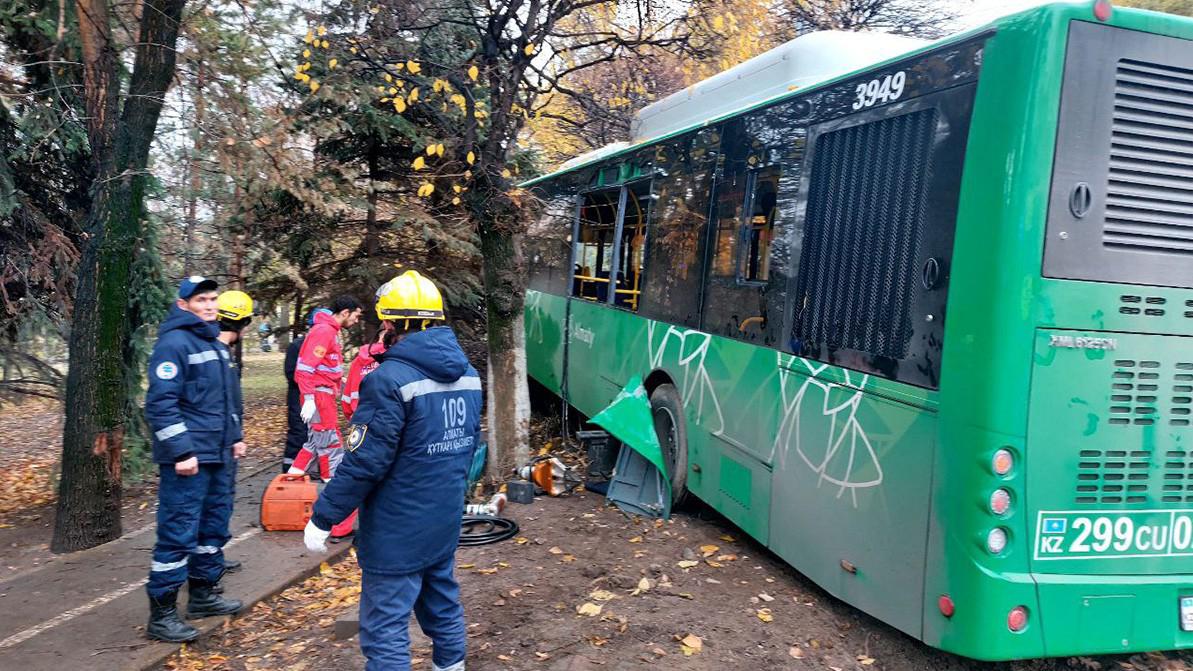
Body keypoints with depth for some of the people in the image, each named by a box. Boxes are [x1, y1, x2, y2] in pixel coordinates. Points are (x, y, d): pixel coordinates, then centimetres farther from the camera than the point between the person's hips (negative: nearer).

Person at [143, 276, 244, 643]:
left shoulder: (214, 343, 15)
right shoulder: (174, 343, -14)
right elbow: (161, 403, -21)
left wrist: (234, 435, 19)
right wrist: (181, 452, -23)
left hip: (217, 454, 9)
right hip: (188, 457, -9)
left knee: (214, 524, 16)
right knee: (179, 532, -4)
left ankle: (203, 593, 30)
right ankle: (161, 614, 6)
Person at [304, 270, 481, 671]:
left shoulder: (391, 380, -21)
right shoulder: (467, 374, 4)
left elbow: (364, 463, -21)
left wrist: (322, 518, -11)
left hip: (398, 531, -8)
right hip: (445, 522, 8)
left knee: (386, 629, 1)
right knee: (443, 605, 22)